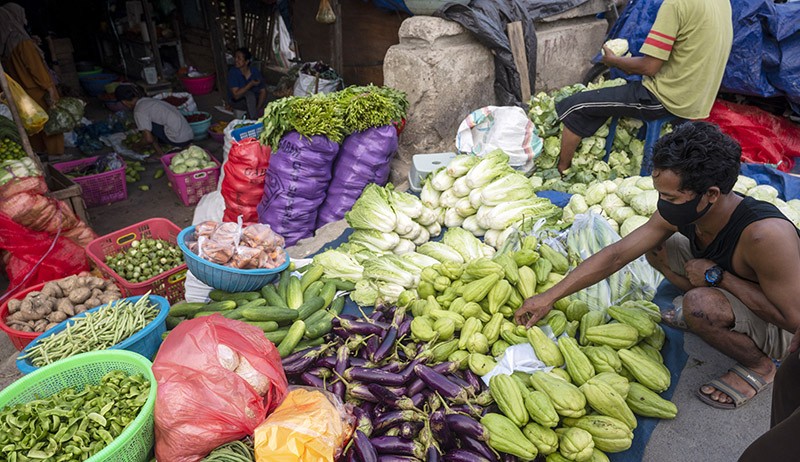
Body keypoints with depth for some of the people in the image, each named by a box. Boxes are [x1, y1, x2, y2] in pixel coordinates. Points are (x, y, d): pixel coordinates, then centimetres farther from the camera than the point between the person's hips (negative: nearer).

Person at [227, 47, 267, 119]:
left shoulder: (255, 71, -12)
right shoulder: (233, 72, -21)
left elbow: (263, 91, -13)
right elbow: (236, 95, -28)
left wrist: (258, 108, -27)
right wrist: (251, 84, -34)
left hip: (253, 100, 4)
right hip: (236, 101, -4)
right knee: (249, 94, -34)